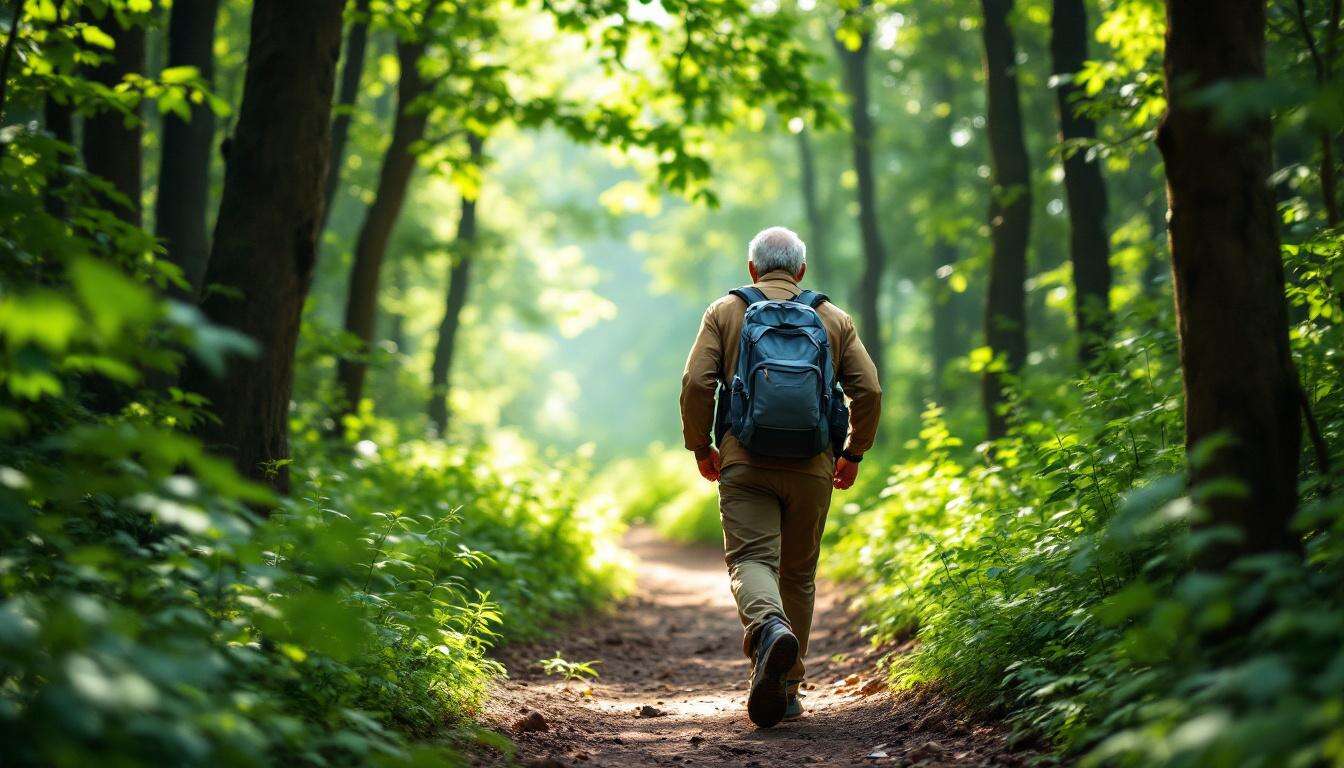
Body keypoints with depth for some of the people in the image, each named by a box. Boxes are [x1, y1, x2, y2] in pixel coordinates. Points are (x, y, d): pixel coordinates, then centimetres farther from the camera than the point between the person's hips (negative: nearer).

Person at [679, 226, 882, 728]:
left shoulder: (725, 311, 9)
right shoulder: (834, 318, 13)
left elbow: (697, 383, -3)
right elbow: (868, 390, 4)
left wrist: (700, 445, 10)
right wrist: (853, 452, 16)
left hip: (745, 461, -2)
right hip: (812, 467, 2)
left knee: (751, 559, -8)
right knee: (798, 574, 13)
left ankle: (771, 628, -40)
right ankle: (785, 690, 14)